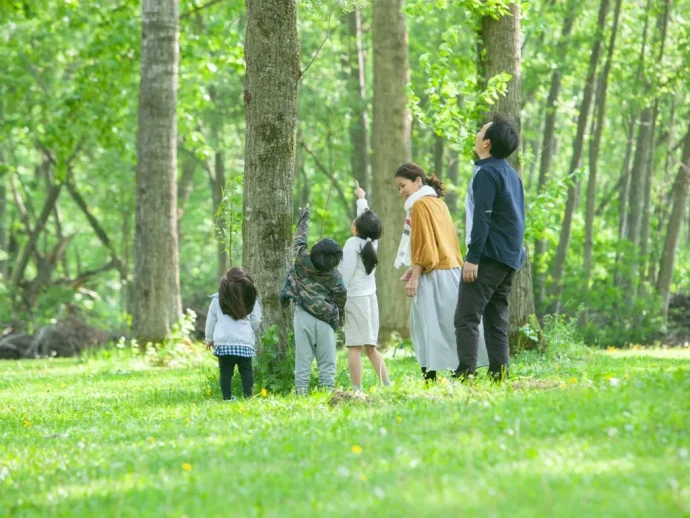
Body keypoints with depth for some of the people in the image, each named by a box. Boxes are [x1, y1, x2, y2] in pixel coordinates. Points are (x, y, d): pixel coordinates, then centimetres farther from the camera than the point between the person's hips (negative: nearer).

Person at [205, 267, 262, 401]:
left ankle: (227, 398, -2)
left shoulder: (218, 299, 5)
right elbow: (256, 321, 8)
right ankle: (248, 396, -4)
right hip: (245, 342, 0)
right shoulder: (251, 298, 5)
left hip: (223, 342, 0)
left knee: (226, 371, 2)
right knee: (246, 370, 4)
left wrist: (209, 339, 21)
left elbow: (211, 320, 9)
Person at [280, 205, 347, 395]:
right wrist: (339, 315, 22)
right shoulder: (333, 274, -6)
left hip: (303, 317, 1)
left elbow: (299, 242, 12)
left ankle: (302, 395, -4)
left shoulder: (303, 261, -6)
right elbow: (341, 295, 4)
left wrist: (304, 220, 27)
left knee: (302, 362, 1)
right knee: (327, 364, 3)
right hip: (325, 320, -1)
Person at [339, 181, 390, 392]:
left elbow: (346, 274, -13)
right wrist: (362, 198, 42)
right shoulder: (372, 242, 9)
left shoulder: (353, 243, -9)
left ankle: (357, 390, -14)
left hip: (354, 298, -7)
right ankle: (387, 385, 8)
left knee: (354, 347, -9)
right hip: (370, 297, 7)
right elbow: (367, 219, 27)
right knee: (370, 347, 13)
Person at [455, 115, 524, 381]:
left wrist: (472, 257, -20)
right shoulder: (511, 174, 19)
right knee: (496, 320, 10)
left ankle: (465, 374, -22)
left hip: (490, 256, -9)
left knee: (466, 317, -12)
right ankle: (499, 375, 4)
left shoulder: (486, 173, -10)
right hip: (510, 257, 9)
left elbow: (482, 218, -18)